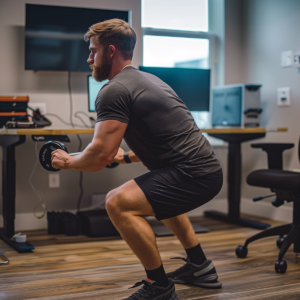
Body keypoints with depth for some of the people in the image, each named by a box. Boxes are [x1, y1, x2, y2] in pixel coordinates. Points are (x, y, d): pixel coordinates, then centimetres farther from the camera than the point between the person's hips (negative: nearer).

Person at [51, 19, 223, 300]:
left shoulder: (114, 90, -12)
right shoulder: (146, 80, 20)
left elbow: (101, 155, -19)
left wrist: (67, 161, 1)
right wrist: (127, 156, 39)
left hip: (194, 174, -11)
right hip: (207, 169, 11)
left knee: (118, 203, -18)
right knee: (161, 197, 36)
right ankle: (200, 268, 38)